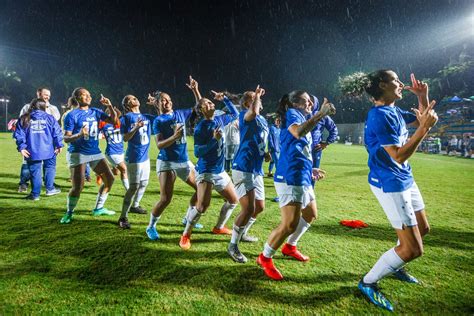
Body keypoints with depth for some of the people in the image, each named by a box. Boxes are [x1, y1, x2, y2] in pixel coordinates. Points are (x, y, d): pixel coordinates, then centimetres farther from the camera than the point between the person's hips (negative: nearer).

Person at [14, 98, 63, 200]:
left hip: (32, 152, 1)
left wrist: (21, 147, 2)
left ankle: (35, 194, 12)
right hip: (48, 150, 0)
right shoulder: (50, 118, 2)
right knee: (49, 168, 17)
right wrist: (59, 145, 8)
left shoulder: (24, 119, 4)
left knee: (35, 171, 6)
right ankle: (50, 189, 21)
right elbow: (57, 132, 1)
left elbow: (19, 134, 0)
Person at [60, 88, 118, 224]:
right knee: (78, 186, -9)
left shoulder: (95, 112, 9)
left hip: (95, 152, 6)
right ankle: (69, 213, 16)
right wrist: (79, 135, -30)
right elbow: (66, 138, -10)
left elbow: (113, 120, 9)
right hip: (78, 153, -6)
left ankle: (98, 208, 20)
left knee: (109, 178, 4)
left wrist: (109, 106, -4)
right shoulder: (72, 115, -7)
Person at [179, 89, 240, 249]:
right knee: (202, 206, -18)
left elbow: (234, 113, 22)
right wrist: (214, 139, -25)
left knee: (234, 200, 15)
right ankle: (185, 235, 4)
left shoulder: (220, 120, 4)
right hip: (205, 171, -8)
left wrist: (224, 98, 9)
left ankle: (219, 227, 34)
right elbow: (197, 152, -20)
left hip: (220, 171, 8)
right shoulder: (200, 128, -15)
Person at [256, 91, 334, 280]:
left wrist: (310, 169, 31)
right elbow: (298, 133, -32)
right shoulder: (292, 113, -6)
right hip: (291, 178, -11)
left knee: (310, 215, 24)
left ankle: (289, 247, 40)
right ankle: (265, 258, 8)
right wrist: (321, 114, -28)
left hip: (302, 178, 11)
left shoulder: (301, 118, 22)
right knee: (290, 224, -13)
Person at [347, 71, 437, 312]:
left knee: (422, 229, 26)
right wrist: (424, 128, -24)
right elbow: (399, 156, -26)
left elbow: (423, 119, 22)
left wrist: (423, 97, 8)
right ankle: (368, 283, 10)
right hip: (390, 184, -10)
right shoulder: (380, 115, -22)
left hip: (405, 179, 10)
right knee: (413, 249, -6)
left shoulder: (394, 111, 8)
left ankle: (394, 266, 43)